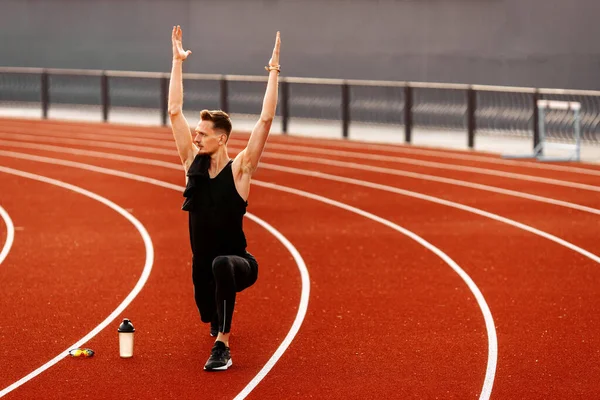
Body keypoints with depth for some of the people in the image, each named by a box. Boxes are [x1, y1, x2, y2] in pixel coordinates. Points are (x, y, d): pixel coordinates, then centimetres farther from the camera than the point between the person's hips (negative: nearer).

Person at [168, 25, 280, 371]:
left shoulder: (239, 169, -13)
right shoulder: (193, 162, -2)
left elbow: (266, 120, -20)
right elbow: (175, 111, -3)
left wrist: (274, 71, -20)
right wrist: (178, 62, -4)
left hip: (239, 263, -6)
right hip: (203, 265, 6)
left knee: (222, 264, -40)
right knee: (210, 316, 19)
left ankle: (223, 347, -36)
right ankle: (221, 326, 61)